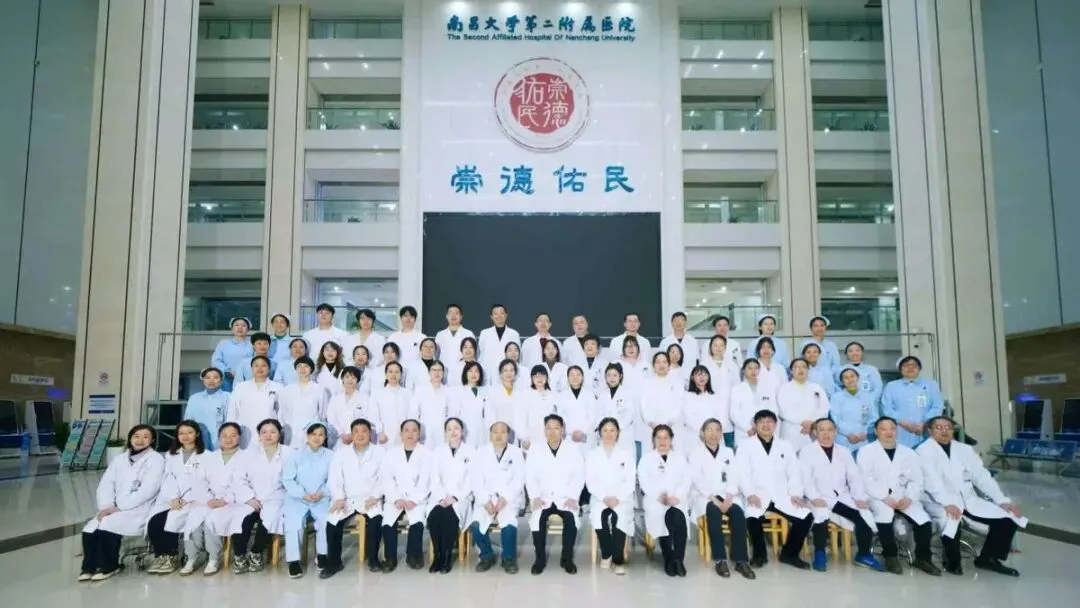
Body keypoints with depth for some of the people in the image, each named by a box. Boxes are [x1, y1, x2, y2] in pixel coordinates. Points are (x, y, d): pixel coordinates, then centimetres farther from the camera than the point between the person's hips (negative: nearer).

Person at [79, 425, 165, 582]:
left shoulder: (156, 460, -1)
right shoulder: (119, 459, 18)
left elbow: (147, 490, -12)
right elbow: (106, 484, 8)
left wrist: (118, 507, -17)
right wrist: (106, 506, -11)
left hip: (139, 511, -5)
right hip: (114, 509, 5)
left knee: (108, 525, -28)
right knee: (90, 529, -22)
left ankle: (109, 566, -7)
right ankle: (89, 566, -4)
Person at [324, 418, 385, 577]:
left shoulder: (379, 452, 6)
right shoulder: (341, 453, 9)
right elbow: (334, 479, 1)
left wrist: (375, 496, -16)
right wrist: (339, 498, -16)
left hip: (369, 499, -1)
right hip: (346, 499, 2)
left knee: (376, 520, -30)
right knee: (333, 521, -24)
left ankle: (373, 559, -9)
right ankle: (334, 562, -6)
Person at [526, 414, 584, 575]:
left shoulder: (574, 452, 6)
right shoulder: (535, 452, 7)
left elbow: (579, 476, -1)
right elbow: (530, 477, 1)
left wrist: (572, 497, -14)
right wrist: (535, 497, -13)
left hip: (565, 498, 0)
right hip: (543, 498, 0)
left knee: (571, 519, -30)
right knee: (537, 519, -30)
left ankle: (567, 558, -10)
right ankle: (540, 558, -10)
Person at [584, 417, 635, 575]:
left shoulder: (627, 454, 9)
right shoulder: (592, 454, 10)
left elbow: (631, 481, 1)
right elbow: (590, 482, 1)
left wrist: (618, 498, -14)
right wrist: (604, 498, -14)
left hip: (622, 499, 0)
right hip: (600, 498, 1)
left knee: (619, 517, -33)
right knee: (599, 517, -32)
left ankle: (618, 559, -22)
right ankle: (606, 554, -8)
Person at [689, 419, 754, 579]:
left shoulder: (728, 452, 15)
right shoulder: (695, 452, 3)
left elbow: (733, 478, 4)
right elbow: (696, 479, -8)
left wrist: (728, 498, -14)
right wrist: (714, 499, -20)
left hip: (726, 494, 3)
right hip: (704, 495, -3)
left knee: (738, 513, -29)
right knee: (714, 511, -35)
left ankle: (741, 560, -25)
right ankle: (720, 560, -30)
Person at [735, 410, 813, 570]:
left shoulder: (785, 446, 17)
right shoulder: (745, 446, 6)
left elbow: (794, 473, 11)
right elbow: (742, 473, -4)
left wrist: (796, 494, -5)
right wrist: (750, 494, -19)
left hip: (782, 496, 3)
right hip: (757, 496, -3)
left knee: (806, 516, -20)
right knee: (753, 517, -34)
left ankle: (789, 553, 3)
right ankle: (759, 553, -6)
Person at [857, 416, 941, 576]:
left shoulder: (908, 452, 15)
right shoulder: (867, 451, 2)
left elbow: (917, 480, 8)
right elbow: (865, 480, -9)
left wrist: (909, 498, -11)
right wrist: (885, 497, -19)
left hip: (903, 498, 4)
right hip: (878, 497, -4)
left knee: (924, 520, -20)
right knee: (884, 514, -34)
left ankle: (922, 558, 3)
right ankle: (891, 556, -15)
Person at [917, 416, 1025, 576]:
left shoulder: (965, 449, 15)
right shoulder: (924, 451, -4)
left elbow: (982, 476, 9)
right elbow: (931, 481, -17)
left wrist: (1002, 500, -4)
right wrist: (947, 503, -31)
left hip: (968, 500, 6)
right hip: (939, 502, -6)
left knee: (1008, 519, -10)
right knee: (951, 521, -36)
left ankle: (988, 558, 9)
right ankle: (953, 562, -9)